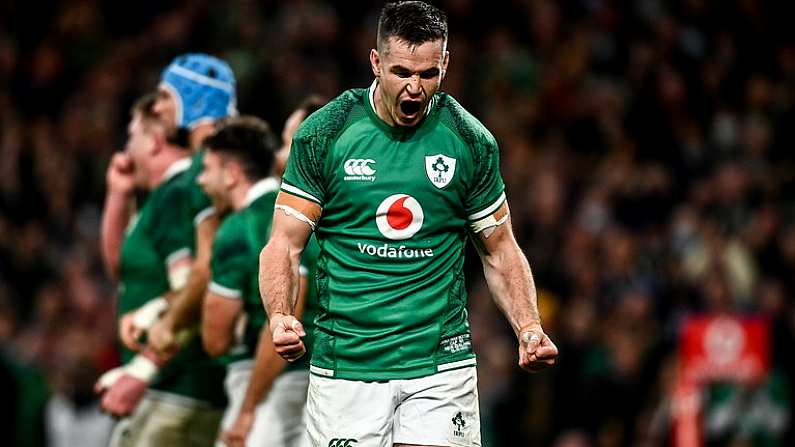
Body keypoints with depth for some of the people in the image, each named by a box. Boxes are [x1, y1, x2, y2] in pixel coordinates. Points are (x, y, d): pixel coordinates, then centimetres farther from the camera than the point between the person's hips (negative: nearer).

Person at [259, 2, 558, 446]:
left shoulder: (472, 142, 2)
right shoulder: (323, 134, -2)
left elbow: (500, 250, 12)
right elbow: (285, 244, 0)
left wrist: (529, 329, -4)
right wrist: (280, 317, -19)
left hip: (440, 363, 1)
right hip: (345, 367, -1)